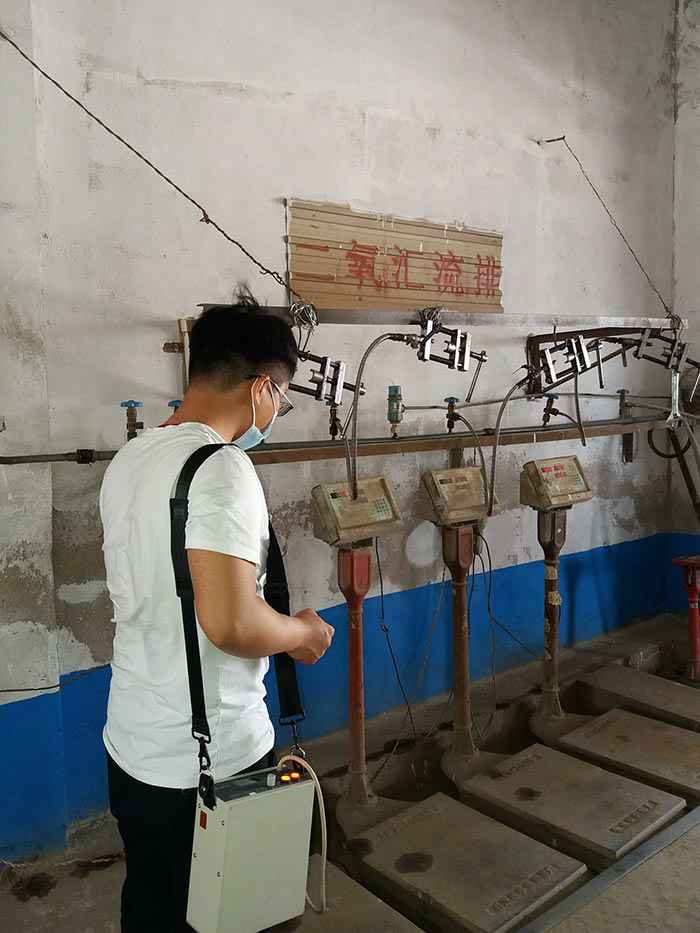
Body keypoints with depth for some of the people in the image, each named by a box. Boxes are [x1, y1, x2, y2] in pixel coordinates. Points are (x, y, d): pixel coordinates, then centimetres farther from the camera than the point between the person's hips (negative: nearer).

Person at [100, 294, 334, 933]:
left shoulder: (129, 461, 4)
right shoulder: (222, 468, -23)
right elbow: (230, 622, -32)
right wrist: (304, 632, -11)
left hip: (132, 745, 8)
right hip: (214, 760, -7)